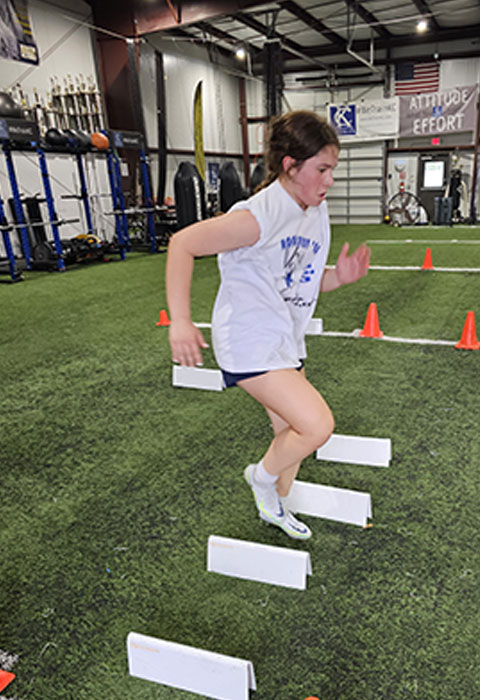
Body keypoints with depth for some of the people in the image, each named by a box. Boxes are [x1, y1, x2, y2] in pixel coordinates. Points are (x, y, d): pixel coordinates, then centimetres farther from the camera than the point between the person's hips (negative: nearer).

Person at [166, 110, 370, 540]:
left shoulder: (317, 213, 4)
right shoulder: (259, 216, -23)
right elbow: (183, 243, -21)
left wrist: (339, 277, -6)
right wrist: (180, 321, -27)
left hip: (287, 343, 9)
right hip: (250, 344, -9)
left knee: (291, 431, 18)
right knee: (318, 425, -16)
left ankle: (276, 507, 44)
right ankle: (262, 475, 15)